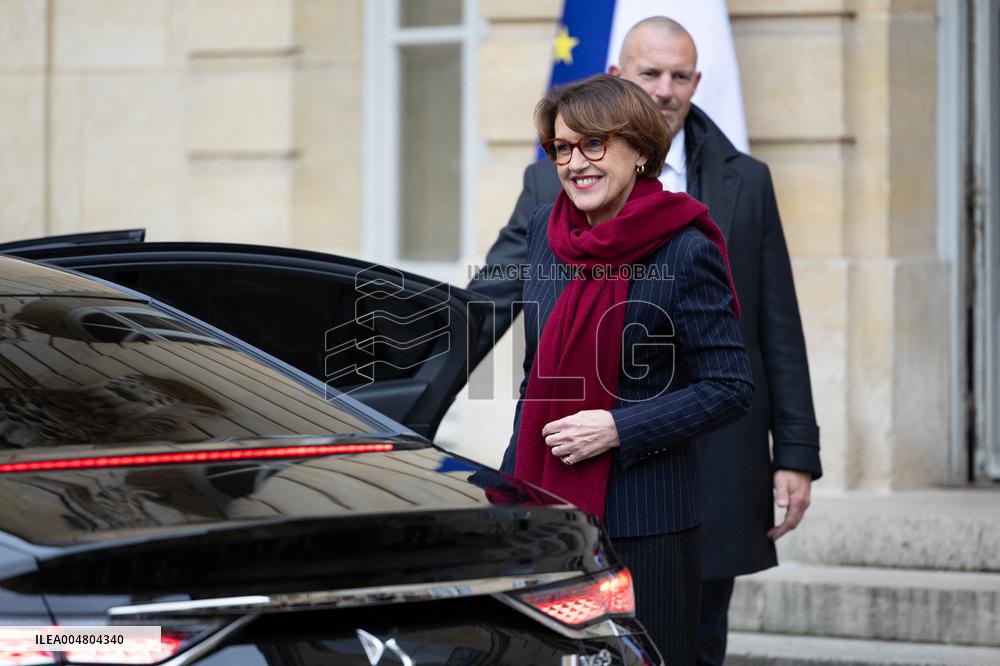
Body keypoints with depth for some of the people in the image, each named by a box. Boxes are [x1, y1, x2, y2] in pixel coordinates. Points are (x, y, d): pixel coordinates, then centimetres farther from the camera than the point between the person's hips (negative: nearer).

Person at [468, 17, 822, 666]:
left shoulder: (746, 182, 9)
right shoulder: (553, 182, 6)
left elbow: (780, 330, 8)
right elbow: (491, 300, 1)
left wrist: (796, 455, 3)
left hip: (711, 465, 1)